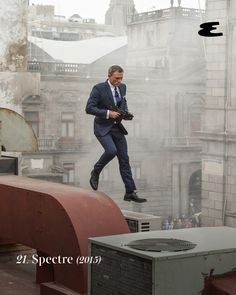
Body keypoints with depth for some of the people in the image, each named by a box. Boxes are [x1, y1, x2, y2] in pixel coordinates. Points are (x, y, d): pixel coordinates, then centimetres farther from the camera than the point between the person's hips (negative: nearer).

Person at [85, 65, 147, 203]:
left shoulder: (122, 87, 6)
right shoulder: (99, 88, -12)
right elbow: (89, 108, -16)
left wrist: (126, 113, 1)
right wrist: (108, 113, -23)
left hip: (117, 128, 6)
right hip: (103, 128, -6)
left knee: (124, 159, 2)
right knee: (111, 150, -28)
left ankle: (131, 192, 5)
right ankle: (96, 172, 1)